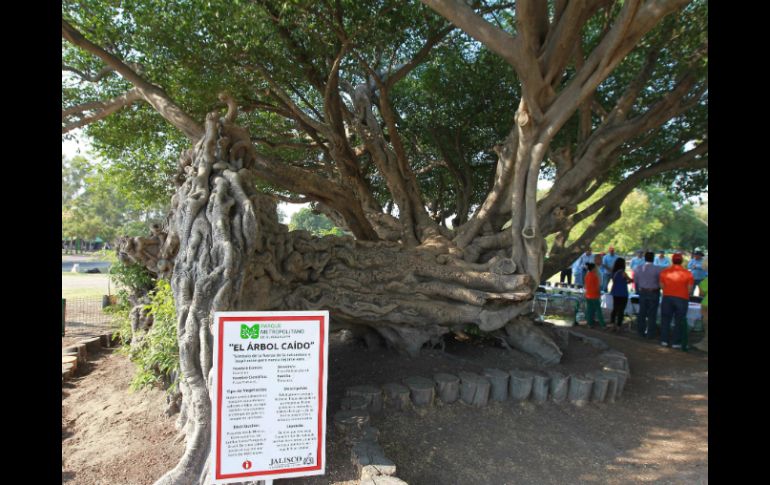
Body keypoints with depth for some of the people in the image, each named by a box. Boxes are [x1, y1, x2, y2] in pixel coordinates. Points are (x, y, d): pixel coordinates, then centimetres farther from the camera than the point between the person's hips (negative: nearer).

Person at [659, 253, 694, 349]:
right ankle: (676, 342, 11)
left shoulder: (664, 272, -4)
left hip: (667, 298, 2)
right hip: (682, 299, -2)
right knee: (679, 321, 8)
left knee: (665, 319, 12)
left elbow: (662, 286, 0)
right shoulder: (687, 273, -9)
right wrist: (683, 292, 13)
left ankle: (664, 340, 16)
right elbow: (689, 289, -6)